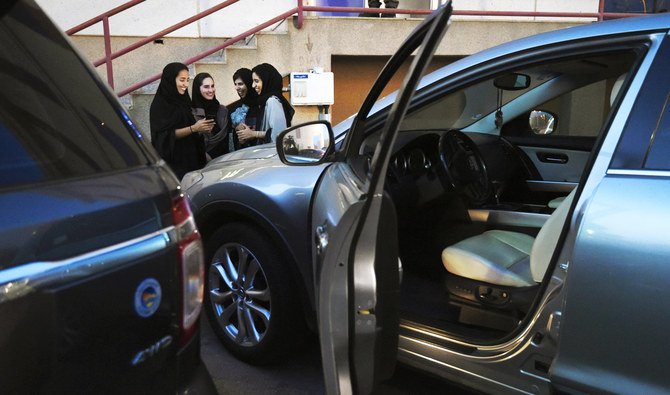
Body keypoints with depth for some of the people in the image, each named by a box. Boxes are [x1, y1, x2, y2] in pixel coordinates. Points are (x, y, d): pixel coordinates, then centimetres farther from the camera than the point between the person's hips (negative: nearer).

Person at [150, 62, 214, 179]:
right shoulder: (160, 105, -7)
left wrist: (201, 128, 2)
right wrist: (193, 128, -20)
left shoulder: (182, 101, 15)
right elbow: (166, 135, -15)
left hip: (190, 159, 7)